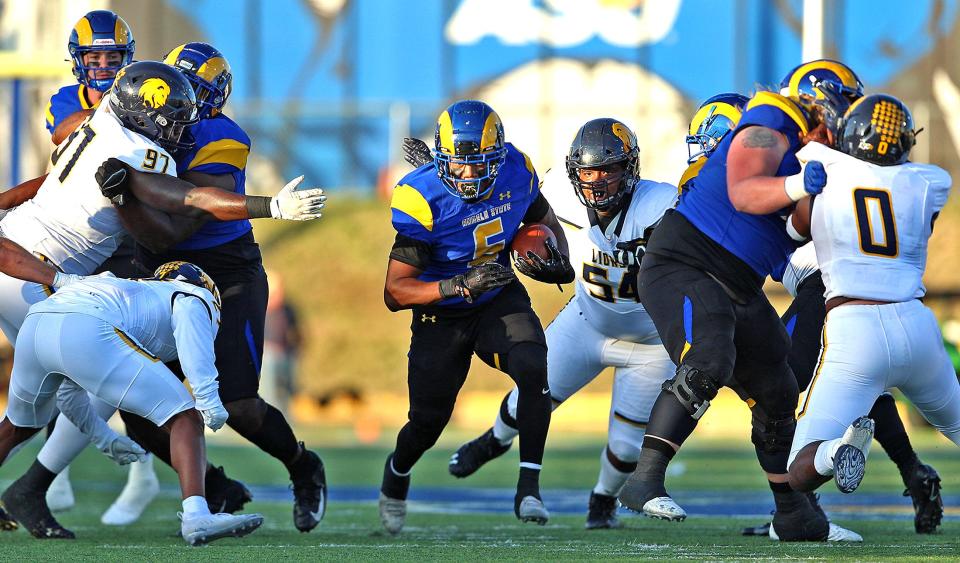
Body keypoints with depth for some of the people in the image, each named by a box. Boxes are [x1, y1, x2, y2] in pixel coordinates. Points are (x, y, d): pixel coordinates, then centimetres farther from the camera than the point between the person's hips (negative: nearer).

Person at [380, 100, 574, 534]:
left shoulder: (515, 173, -15)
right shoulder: (420, 201, -28)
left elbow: (543, 220, 9)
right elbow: (395, 292, -26)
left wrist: (557, 261, -13)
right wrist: (461, 285, -39)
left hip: (500, 301, 2)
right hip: (441, 315, -2)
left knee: (533, 369, -27)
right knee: (428, 421, 5)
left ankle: (528, 488, -23)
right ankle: (396, 475, 42)